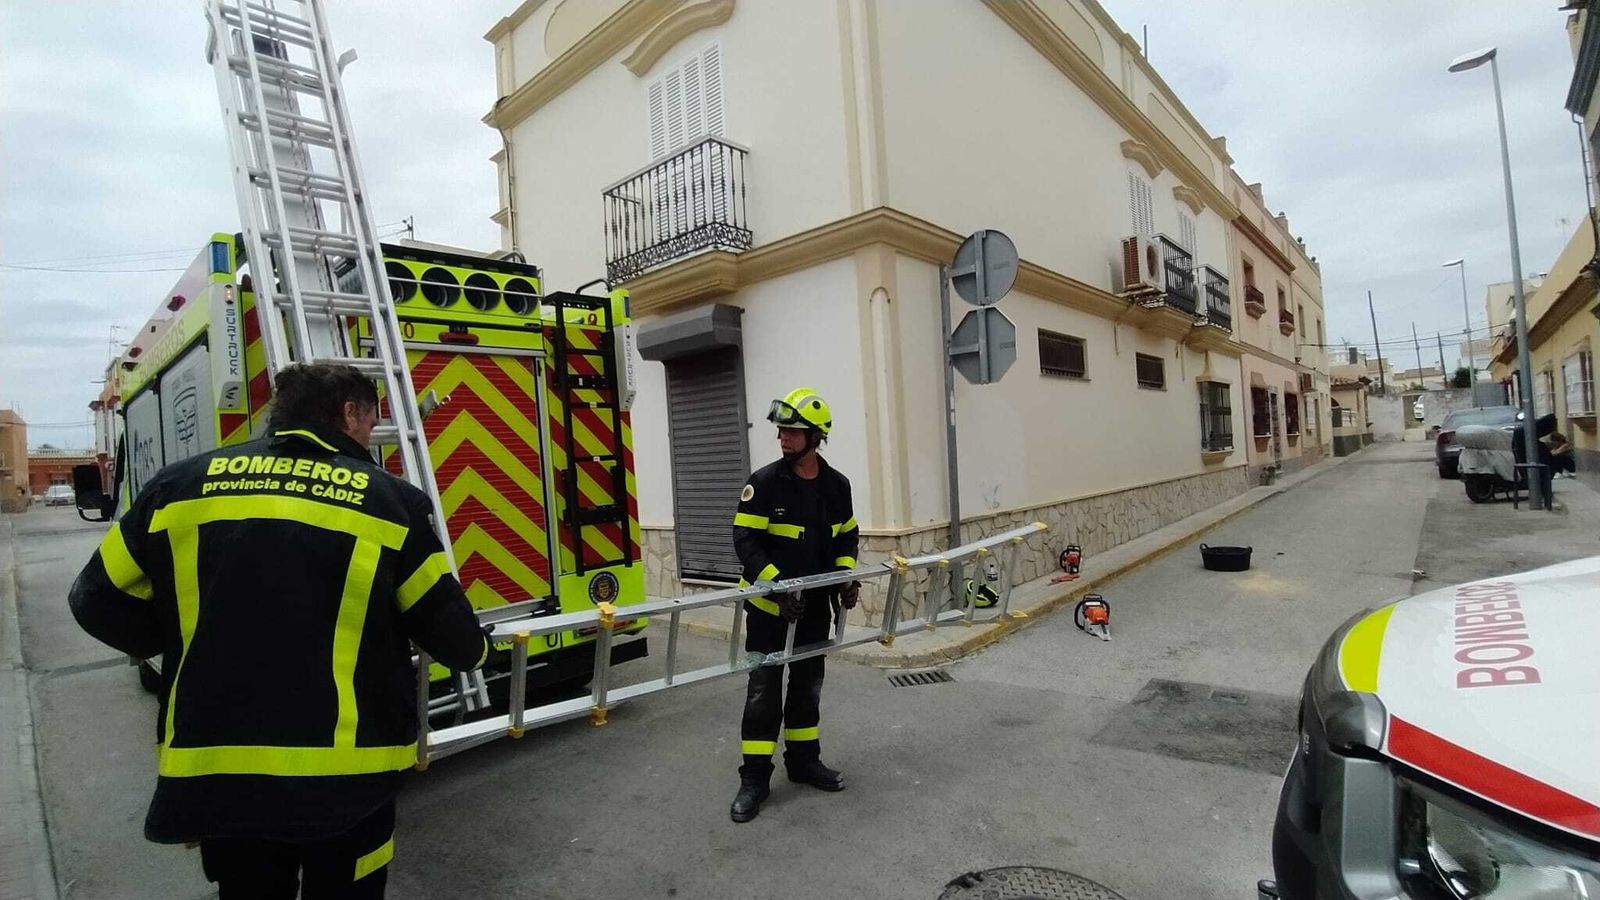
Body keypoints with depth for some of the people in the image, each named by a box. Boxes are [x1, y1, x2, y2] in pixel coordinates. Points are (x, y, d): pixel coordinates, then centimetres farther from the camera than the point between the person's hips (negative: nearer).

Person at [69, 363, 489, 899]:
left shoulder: (183, 483, 3)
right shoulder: (390, 499, -6)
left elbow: (98, 601, 13)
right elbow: (448, 628, -2)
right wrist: (472, 650, 20)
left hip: (213, 771, 4)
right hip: (346, 772, -3)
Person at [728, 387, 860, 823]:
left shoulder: (837, 485, 2)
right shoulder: (764, 482, -12)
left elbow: (847, 537, 13)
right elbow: (745, 541, -14)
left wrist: (846, 576, -3)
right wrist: (776, 585, -24)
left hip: (815, 605, 5)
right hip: (769, 605, -4)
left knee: (808, 684, 16)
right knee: (764, 688, 1)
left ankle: (803, 761, 33)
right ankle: (755, 778, 12)